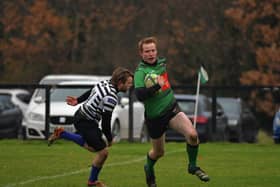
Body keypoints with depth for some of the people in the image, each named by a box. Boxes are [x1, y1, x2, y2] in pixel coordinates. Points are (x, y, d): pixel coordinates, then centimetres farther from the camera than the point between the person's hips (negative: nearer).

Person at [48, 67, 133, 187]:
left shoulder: (105, 83, -1)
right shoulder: (110, 98, -29)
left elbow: (89, 93, 17)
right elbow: (105, 122, -23)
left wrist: (78, 101, 32)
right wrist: (109, 139, -9)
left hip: (80, 115, 10)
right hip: (86, 123, -10)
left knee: (93, 147, 25)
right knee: (103, 152, -6)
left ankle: (61, 134, 30)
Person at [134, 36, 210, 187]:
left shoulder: (161, 63, 0)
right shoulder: (140, 72, -21)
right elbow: (139, 95, -36)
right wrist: (156, 86, -42)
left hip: (172, 108, 5)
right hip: (154, 116, -4)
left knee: (192, 134, -19)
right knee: (158, 152, 13)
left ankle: (193, 166, 5)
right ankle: (149, 168, 49)